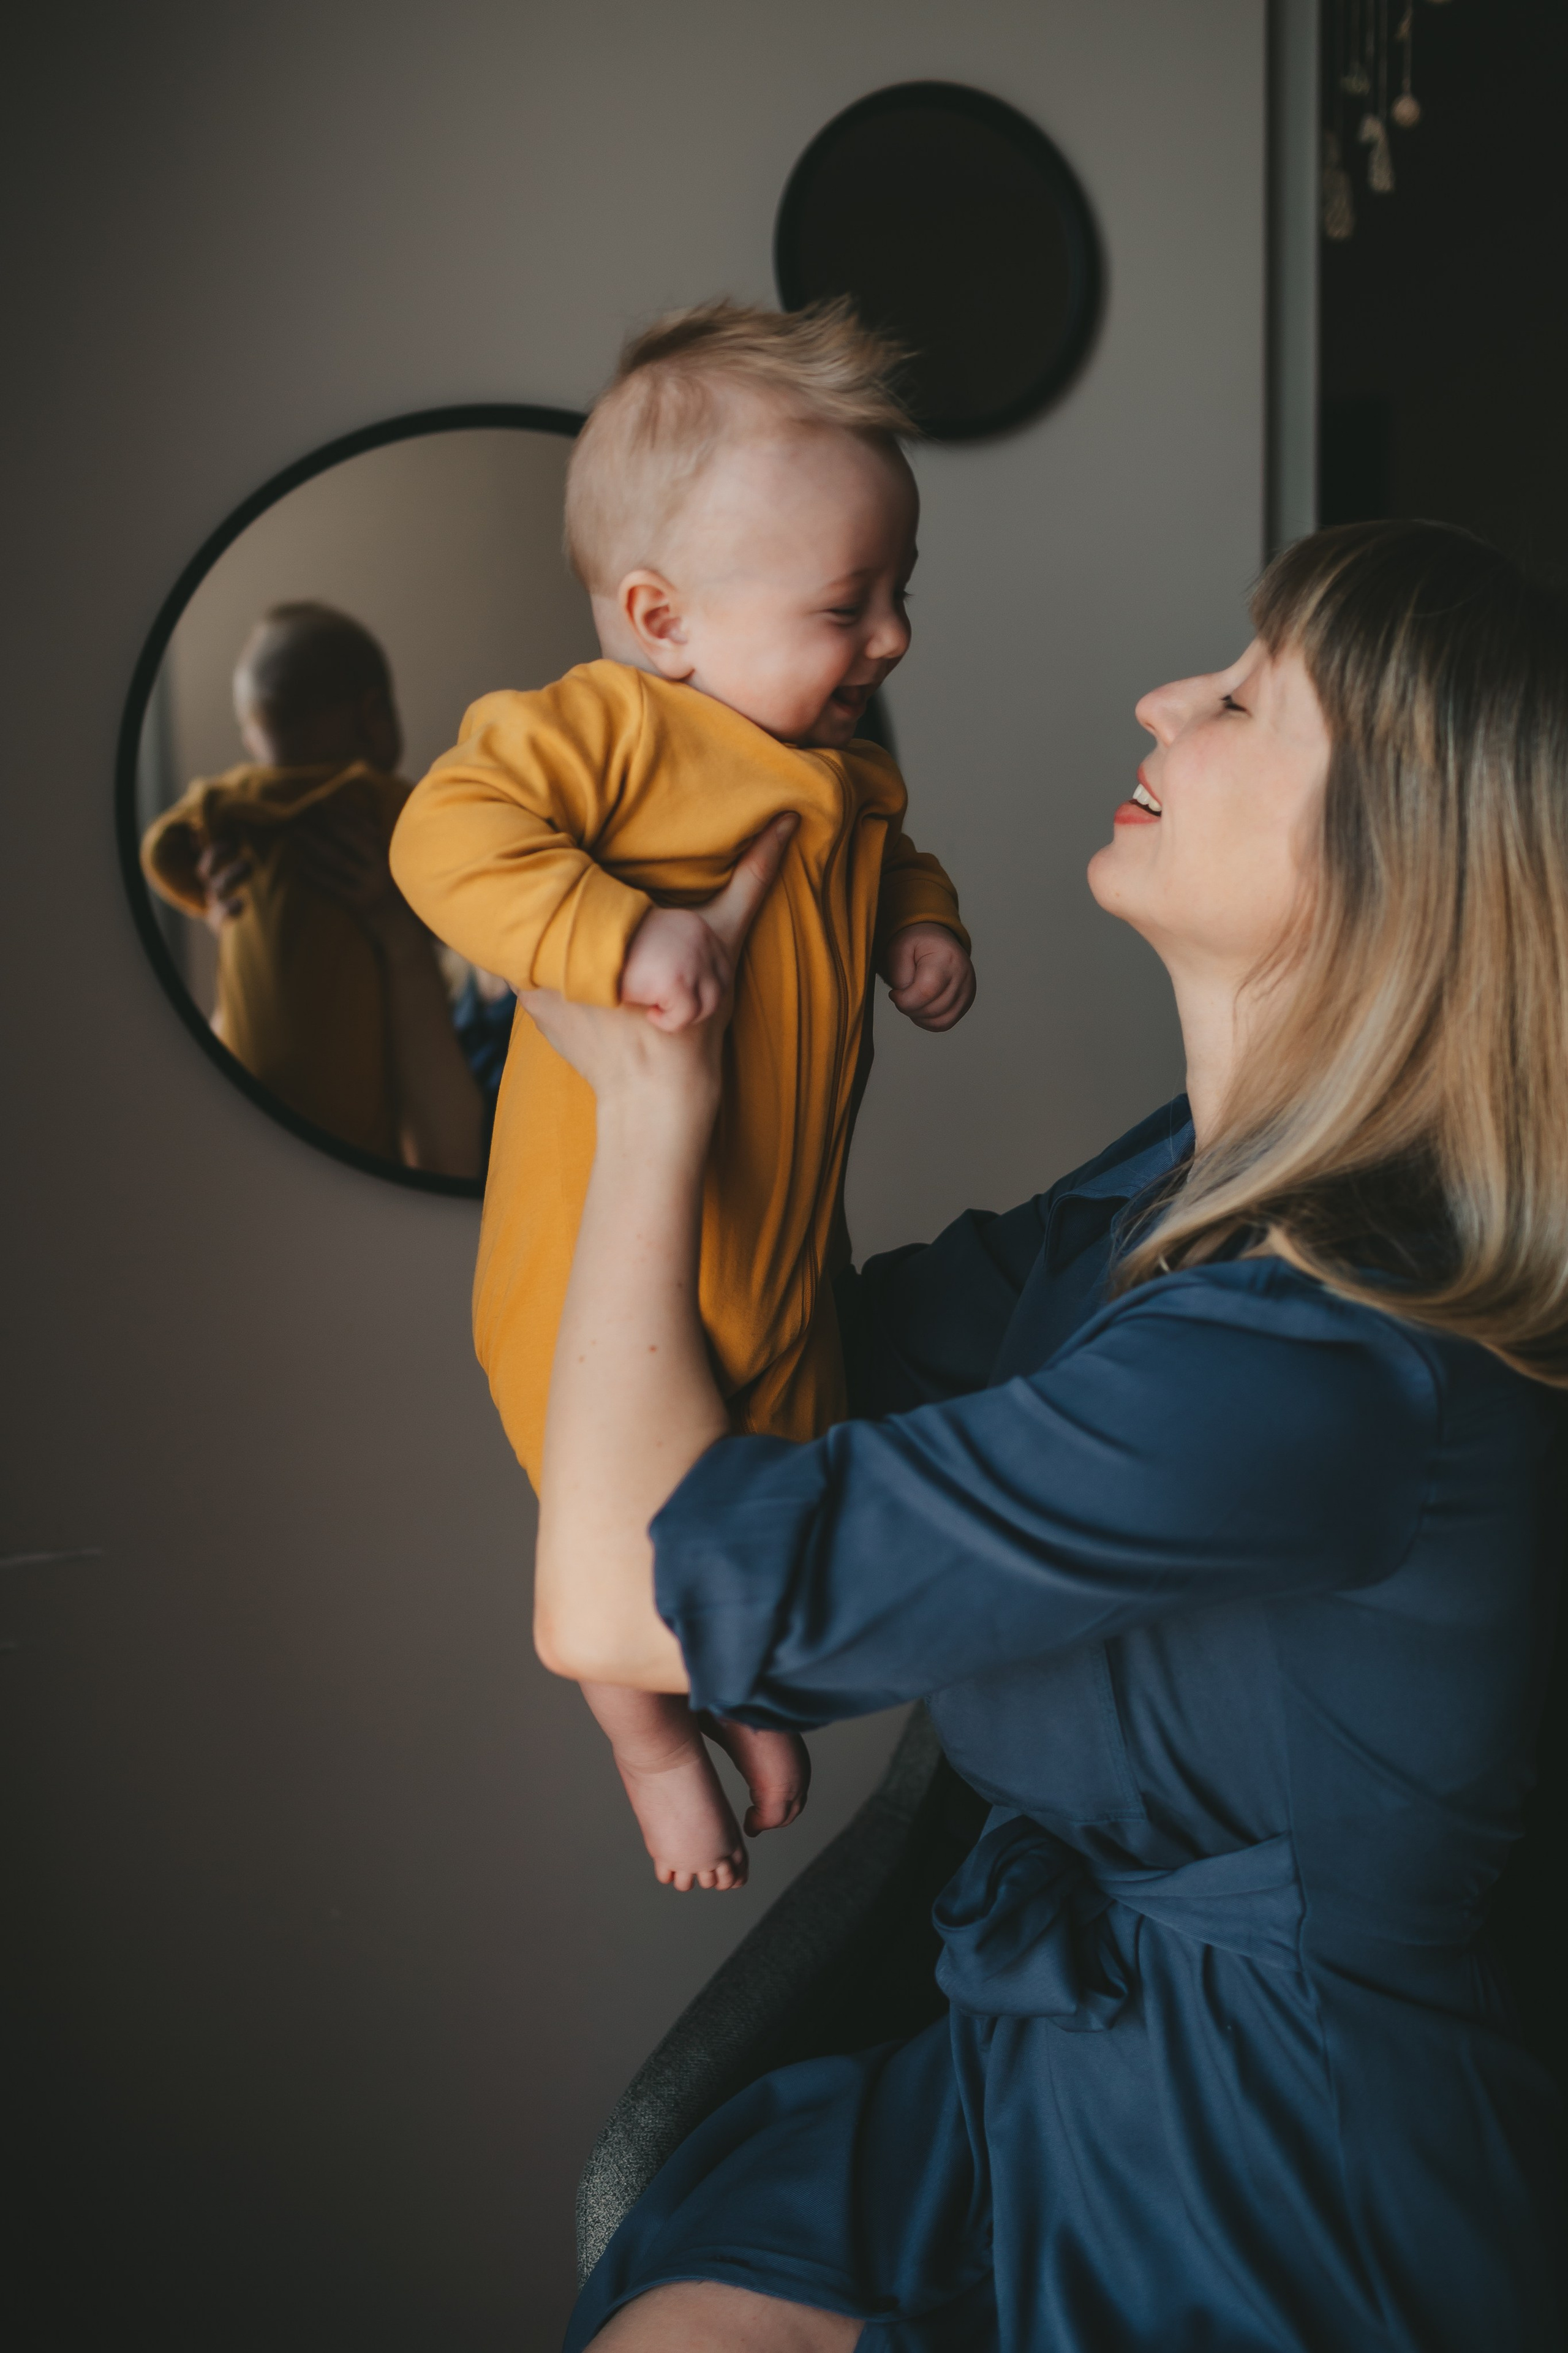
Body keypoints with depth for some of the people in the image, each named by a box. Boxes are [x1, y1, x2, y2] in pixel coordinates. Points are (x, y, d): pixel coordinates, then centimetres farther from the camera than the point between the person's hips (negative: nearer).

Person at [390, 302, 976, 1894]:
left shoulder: (848, 770, 3)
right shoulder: (604, 726, -22)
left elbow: (886, 864, 23)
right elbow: (449, 838, -35)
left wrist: (923, 926, 2)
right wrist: (619, 937, -44)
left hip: (783, 1240, 7)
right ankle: (649, 1736, 43)